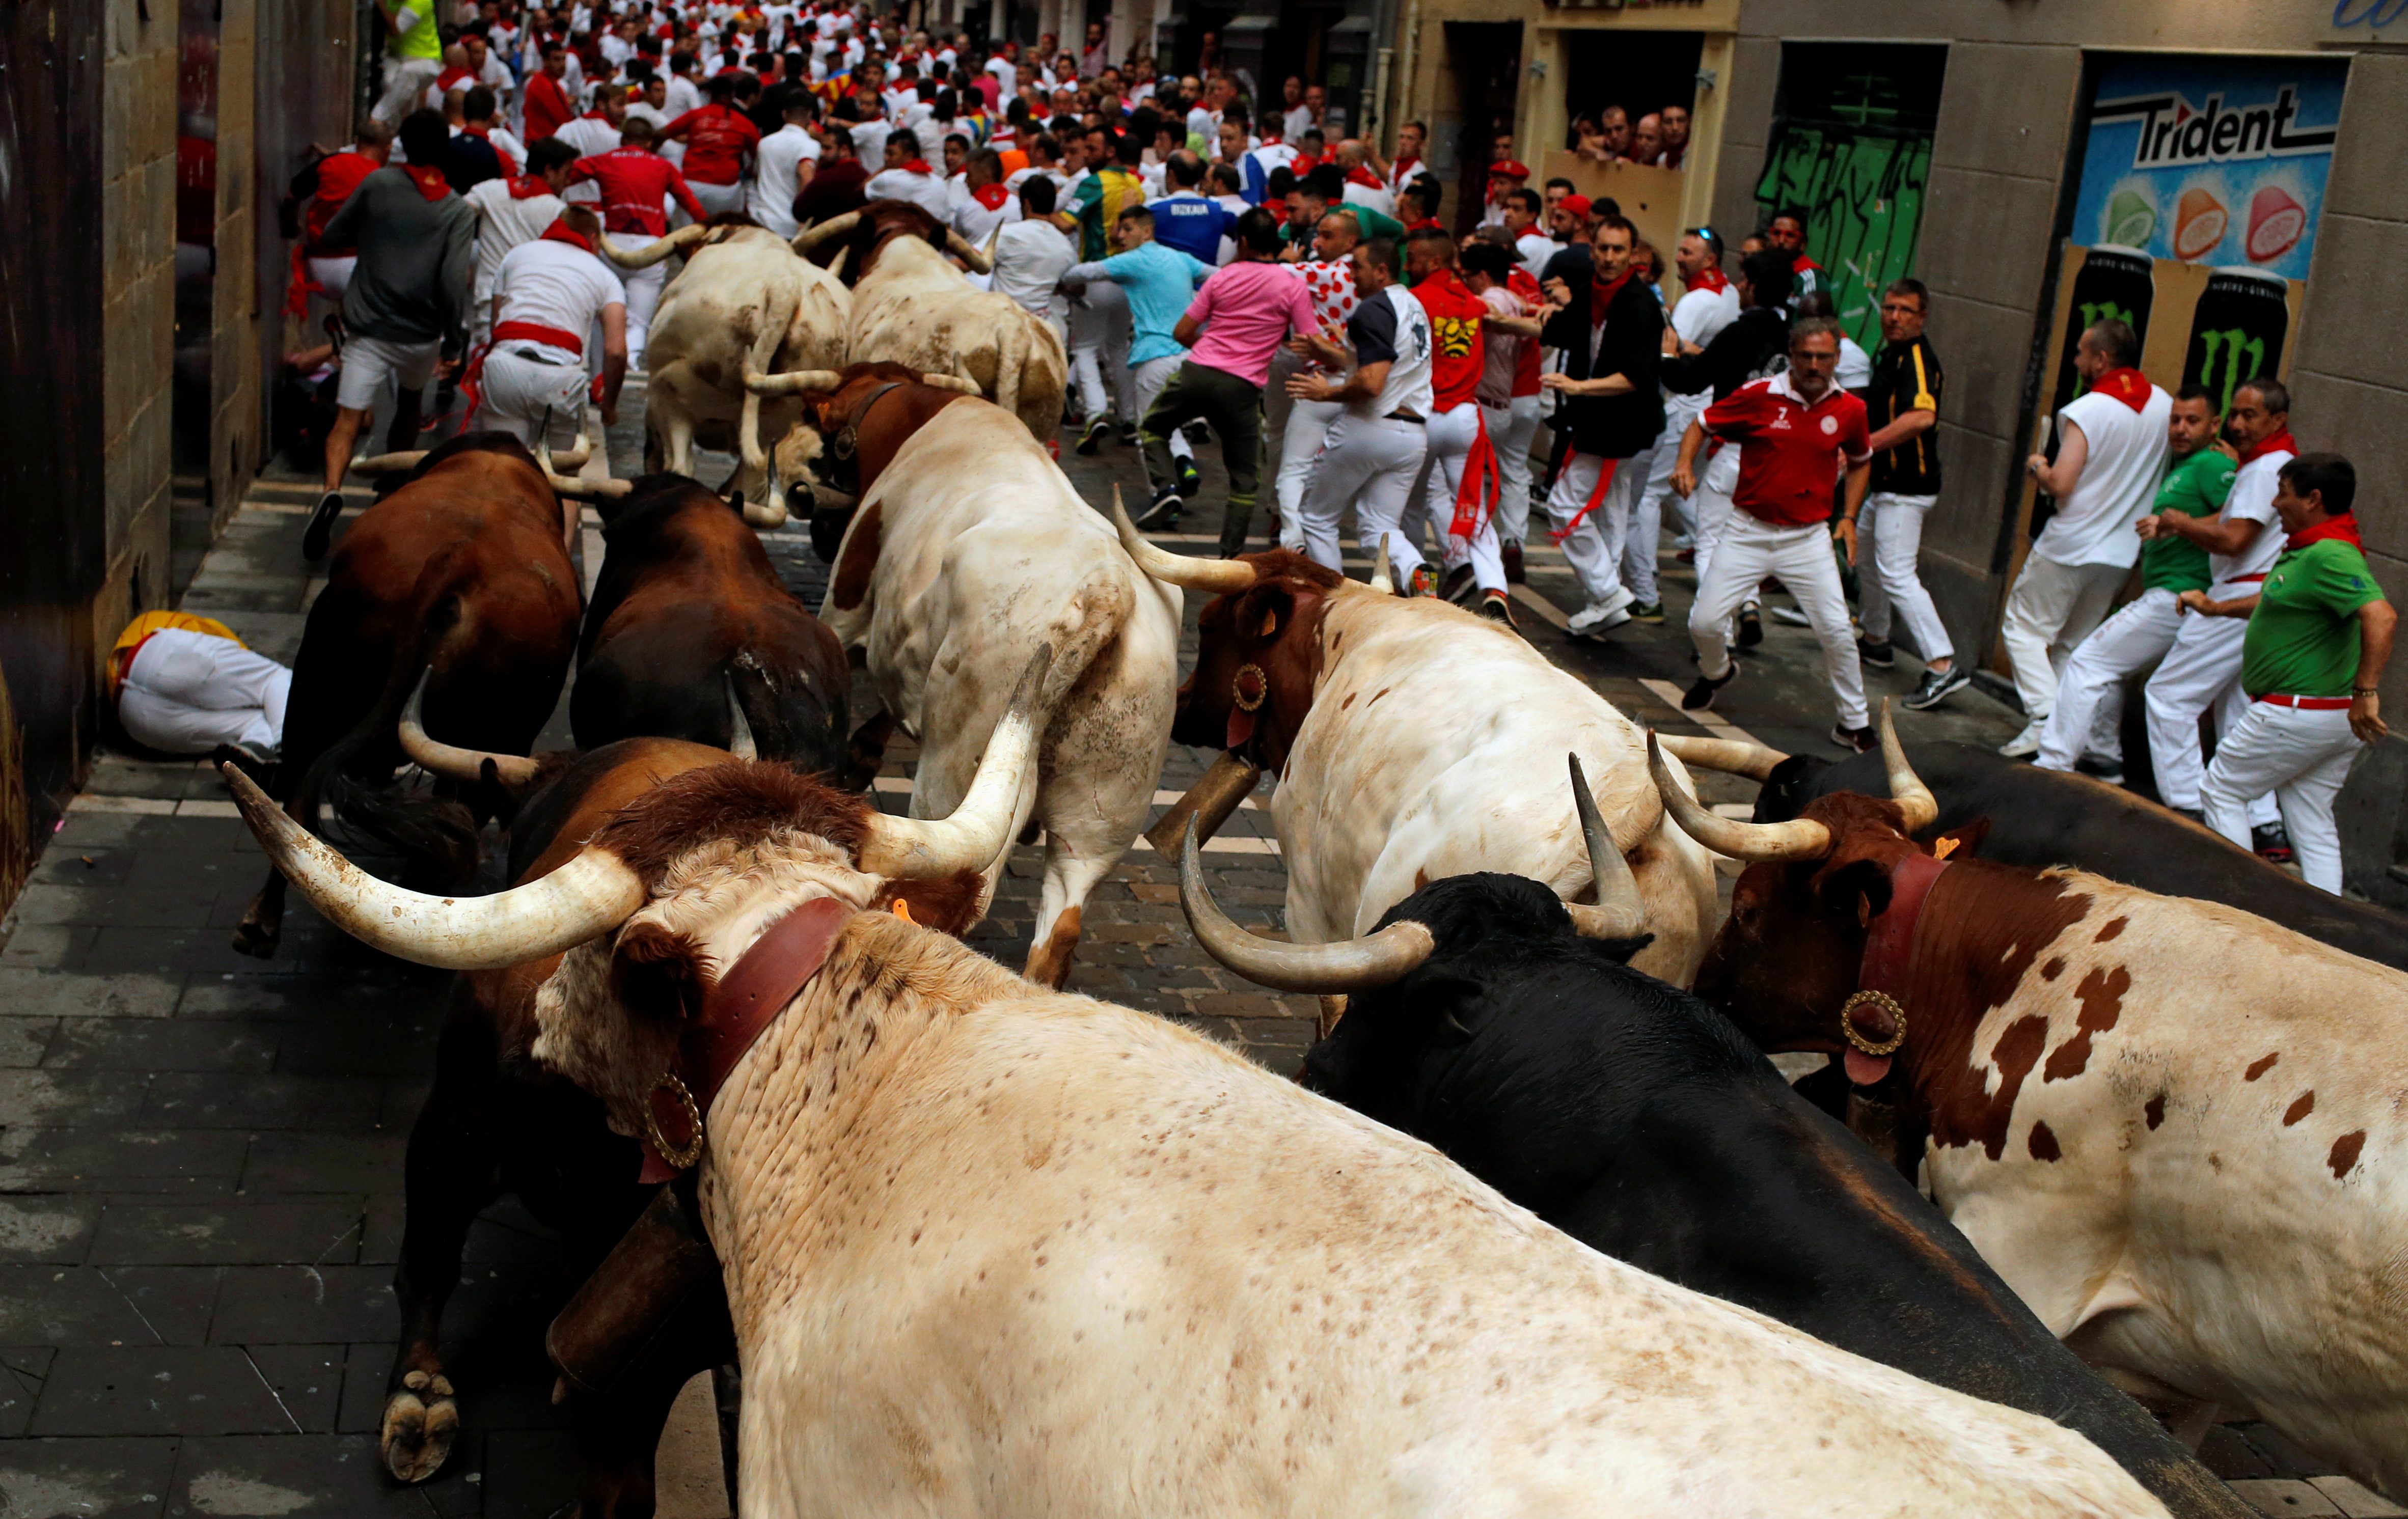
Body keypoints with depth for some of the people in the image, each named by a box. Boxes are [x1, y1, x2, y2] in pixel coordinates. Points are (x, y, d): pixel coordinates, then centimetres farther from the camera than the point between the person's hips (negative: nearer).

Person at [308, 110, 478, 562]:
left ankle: (332, 490, -32)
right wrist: (455, 342, -6)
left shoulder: (378, 184, -1)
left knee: (347, 422, -7)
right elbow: (453, 282, -14)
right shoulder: (459, 212, -4)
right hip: (421, 335, 1)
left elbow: (333, 235, 7)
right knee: (409, 406, 28)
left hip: (368, 328, -1)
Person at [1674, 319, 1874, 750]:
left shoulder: (1850, 410, -1)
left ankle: (1854, 724, 12)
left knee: (1837, 631, -6)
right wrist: (1685, 464, -17)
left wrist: (1849, 516, 7)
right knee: (1704, 622, -2)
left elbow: (1861, 461, 18)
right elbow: (1702, 425, 2)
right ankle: (1717, 671, 35)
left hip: (1808, 538, 1)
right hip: (1750, 532, 0)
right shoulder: (1759, 396, -9)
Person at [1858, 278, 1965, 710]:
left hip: (1906, 488, -11)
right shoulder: (1890, 355, 13)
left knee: (1897, 574, -16)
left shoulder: (1918, 359, -18)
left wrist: (1867, 445, -32)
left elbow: (1922, 416, -35)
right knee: (1867, 553, 24)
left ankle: (1943, 666, -20)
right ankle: (1875, 641, 41)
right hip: (1886, 482, 11)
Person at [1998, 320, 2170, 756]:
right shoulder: (2165, 405, 2)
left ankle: (2044, 718, -10)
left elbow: (2061, 484, -22)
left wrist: (2038, 467, -2)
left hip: (2069, 546, -6)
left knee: (2024, 628, 4)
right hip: (2123, 552, 7)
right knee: (2074, 645, 16)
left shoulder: (2087, 410, -17)